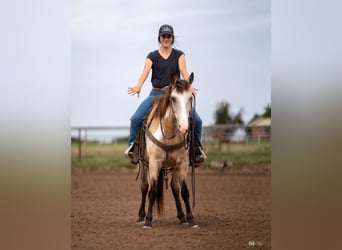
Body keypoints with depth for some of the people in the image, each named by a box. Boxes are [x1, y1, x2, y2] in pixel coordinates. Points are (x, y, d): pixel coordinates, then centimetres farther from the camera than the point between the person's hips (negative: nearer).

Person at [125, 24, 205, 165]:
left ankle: (197, 149, 5)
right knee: (136, 118, -21)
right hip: (156, 94, 0)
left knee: (197, 120, -14)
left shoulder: (179, 55, 7)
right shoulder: (152, 56, 4)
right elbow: (145, 71, -12)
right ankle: (132, 146, -2)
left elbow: (183, 71, -9)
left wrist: (189, 86, -30)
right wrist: (138, 86, -33)